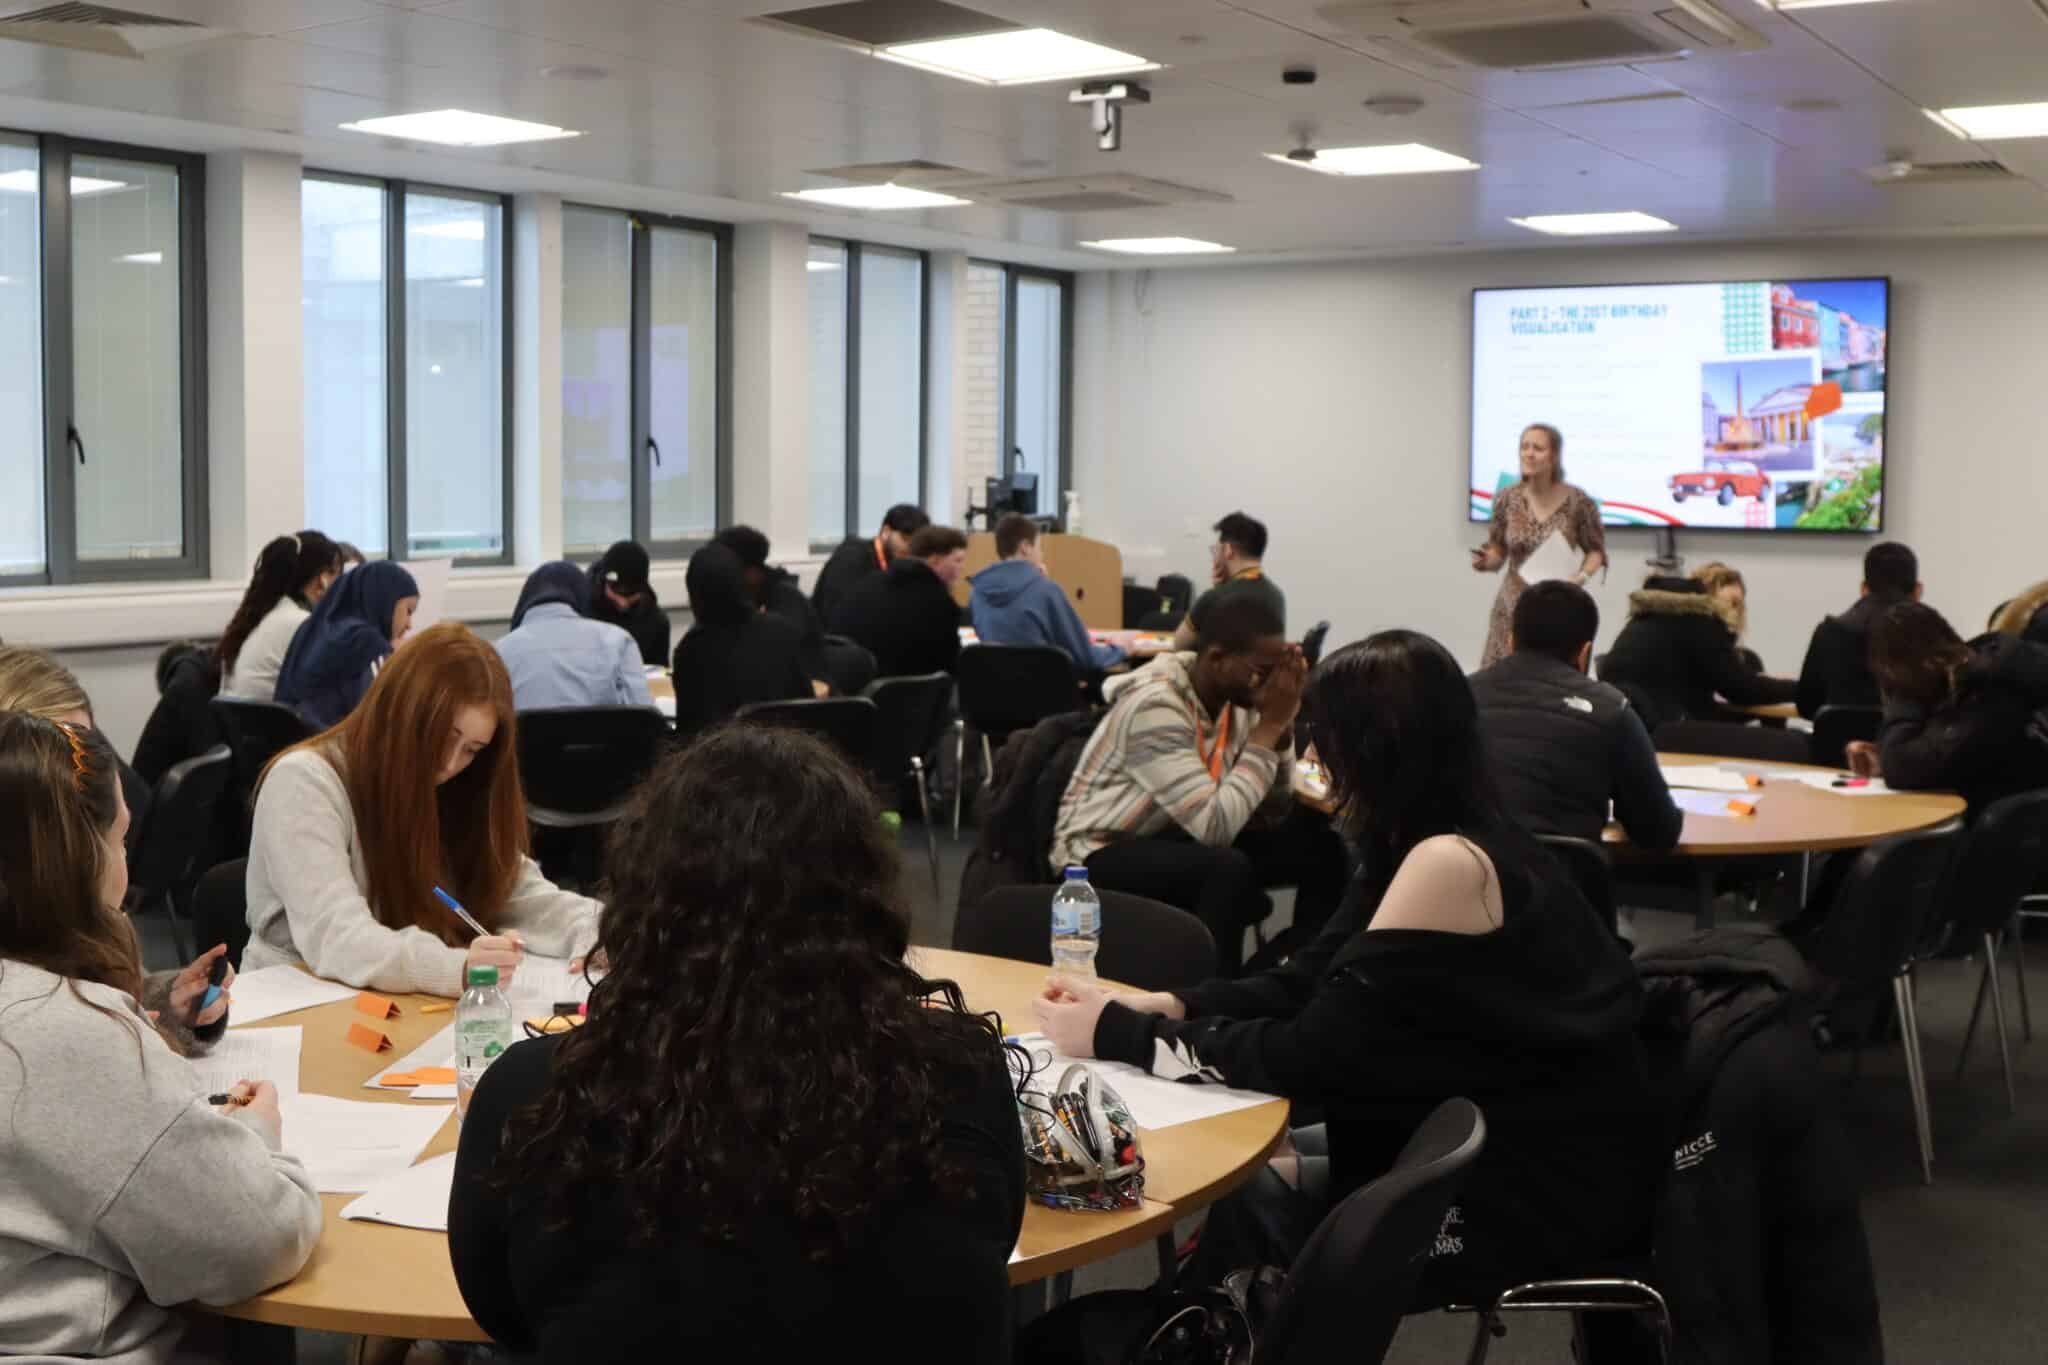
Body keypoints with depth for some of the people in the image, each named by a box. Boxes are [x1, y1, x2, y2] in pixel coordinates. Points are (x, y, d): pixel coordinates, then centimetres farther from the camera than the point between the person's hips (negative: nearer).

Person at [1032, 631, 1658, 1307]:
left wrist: (1118, 1037, -16)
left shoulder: (1449, 864, -25)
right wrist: (1161, 1005, -6)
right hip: (1507, 1139, 9)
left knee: (1246, 1197, 0)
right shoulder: (1448, 847, 5)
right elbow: (1307, 984, 8)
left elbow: (1314, 1056, -24)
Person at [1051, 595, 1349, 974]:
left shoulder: (1236, 696, -4)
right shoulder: (1154, 705, -27)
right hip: (1103, 854, -8)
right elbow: (1215, 825, -32)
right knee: (1229, 870, -34)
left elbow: (1271, 814, -4)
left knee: (1323, 846, -4)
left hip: (1176, 838, 8)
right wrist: (1269, 725, -28)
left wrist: (1281, 724, -18)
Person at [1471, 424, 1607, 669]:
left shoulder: (1578, 502, -9)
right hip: (1513, 607, 2)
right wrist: (1485, 561, -13)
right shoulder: (1507, 499, -2)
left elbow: (1595, 549, 4)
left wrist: (1583, 576, -14)